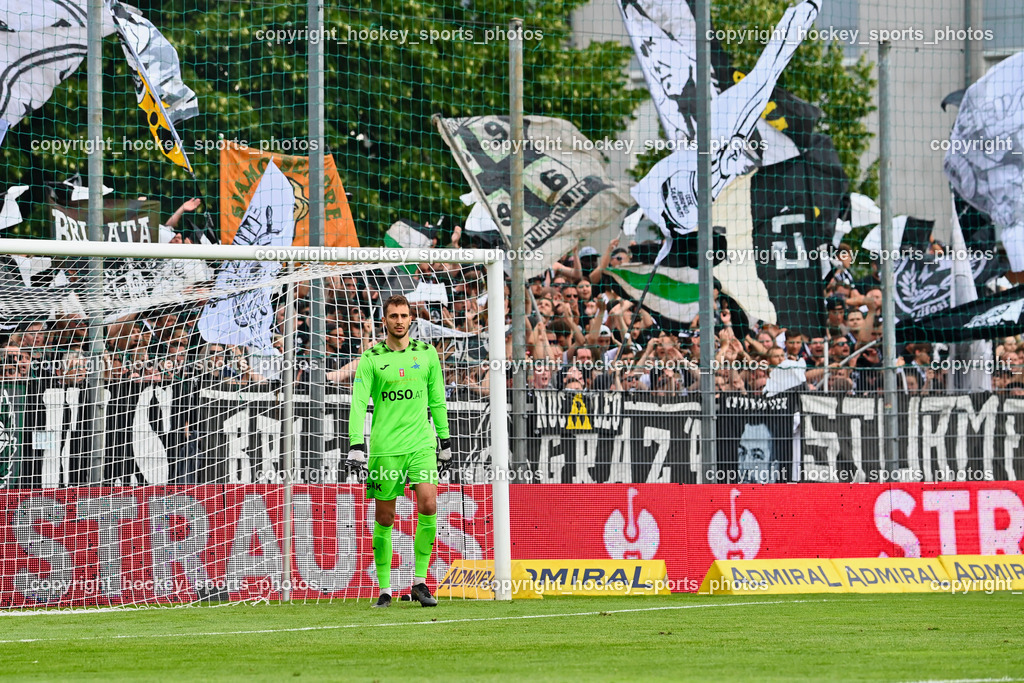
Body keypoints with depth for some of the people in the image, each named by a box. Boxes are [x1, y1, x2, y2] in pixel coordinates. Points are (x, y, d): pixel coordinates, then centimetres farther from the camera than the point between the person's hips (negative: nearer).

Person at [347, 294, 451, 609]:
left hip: (421, 444, 1)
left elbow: (437, 400, 16)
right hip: (385, 447, -1)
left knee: (428, 506, -15)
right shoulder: (371, 358, 1)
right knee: (384, 518, 1)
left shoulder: (427, 354, 9)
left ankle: (420, 581, -5)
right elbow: (359, 402, -5)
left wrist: (445, 440, 16)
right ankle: (385, 589, 11)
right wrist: (356, 445, -16)